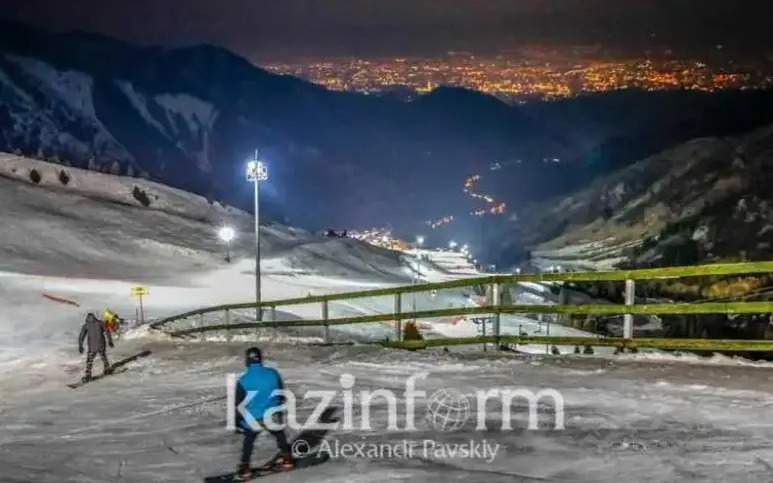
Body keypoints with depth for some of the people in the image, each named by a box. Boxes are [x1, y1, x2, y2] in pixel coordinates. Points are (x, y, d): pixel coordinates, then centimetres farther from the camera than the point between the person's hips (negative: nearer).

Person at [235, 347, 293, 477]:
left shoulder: (244, 380, -14)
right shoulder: (273, 373, -6)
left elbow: (239, 404, -7)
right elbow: (281, 394, 8)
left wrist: (238, 422, 5)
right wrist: (278, 408, 24)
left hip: (253, 419, -2)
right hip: (273, 416, 2)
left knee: (248, 440, 21)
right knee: (280, 435, 27)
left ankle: (245, 468, 20)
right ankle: (286, 459, 35)